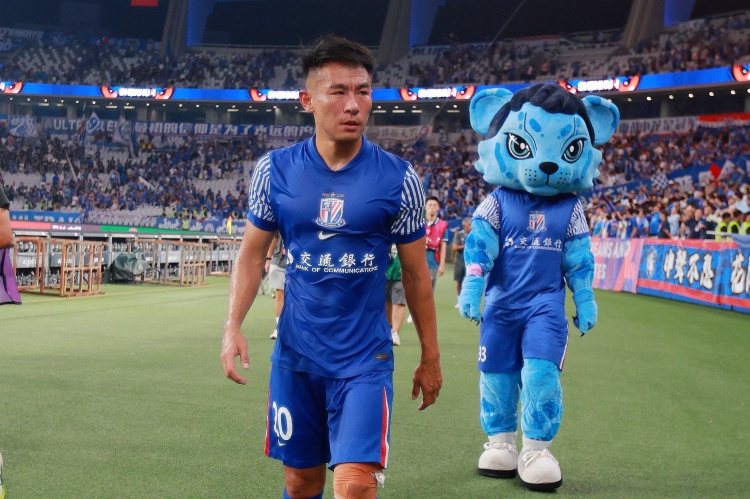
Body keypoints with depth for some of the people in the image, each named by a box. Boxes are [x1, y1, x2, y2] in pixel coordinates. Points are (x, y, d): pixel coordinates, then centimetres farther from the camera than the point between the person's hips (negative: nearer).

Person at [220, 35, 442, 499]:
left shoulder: (398, 178, -7)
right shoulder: (276, 170, -3)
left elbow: (416, 273, 2)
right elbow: (253, 254, 6)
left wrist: (430, 357, 8)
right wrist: (233, 326, -7)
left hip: (364, 358, -2)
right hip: (296, 355, 2)